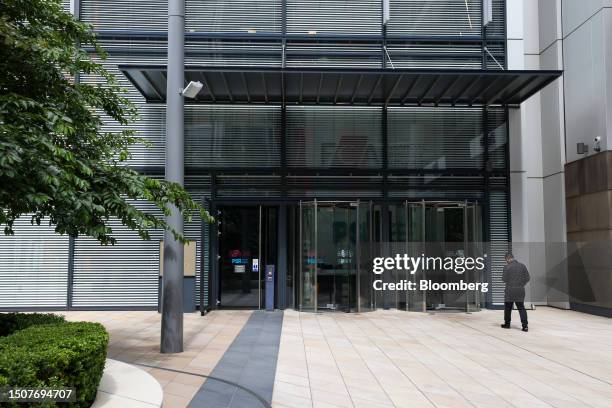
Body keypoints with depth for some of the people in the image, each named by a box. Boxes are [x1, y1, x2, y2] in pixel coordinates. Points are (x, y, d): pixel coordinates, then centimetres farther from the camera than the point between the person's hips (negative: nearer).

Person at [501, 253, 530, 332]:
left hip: (510, 290, -3)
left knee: (508, 307, 13)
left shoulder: (507, 267, -10)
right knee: (521, 308, 4)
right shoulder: (522, 266, 2)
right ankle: (525, 326, -4)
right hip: (520, 290, 3)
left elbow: (504, 279, -8)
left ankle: (507, 323, 22)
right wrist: (522, 284, 14)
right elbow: (527, 278, 3)